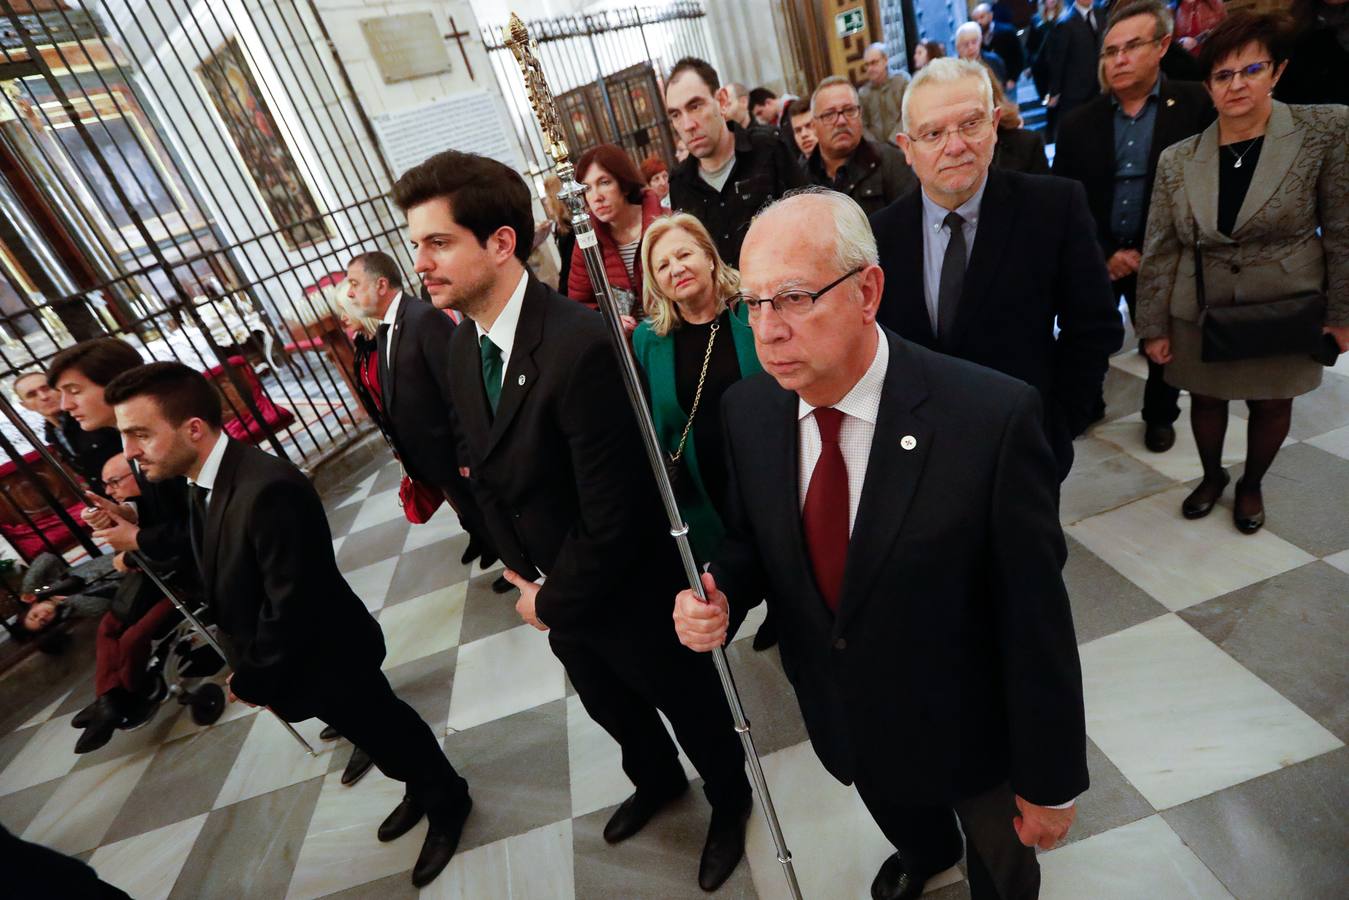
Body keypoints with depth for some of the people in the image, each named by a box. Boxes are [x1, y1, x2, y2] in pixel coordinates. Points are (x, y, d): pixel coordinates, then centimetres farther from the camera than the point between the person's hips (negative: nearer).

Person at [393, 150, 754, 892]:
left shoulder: (579, 345, -32)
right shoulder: (462, 351, -4)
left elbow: (613, 515, -29)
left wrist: (553, 599, -14)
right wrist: (522, 575, 1)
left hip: (630, 593, -7)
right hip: (554, 594, 8)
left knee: (692, 710, 22)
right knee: (612, 709, 31)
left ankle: (728, 797, 54)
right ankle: (656, 780, 63)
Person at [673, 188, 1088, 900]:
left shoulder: (992, 416, -31)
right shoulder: (747, 410, -16)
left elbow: (1036, 613, -22)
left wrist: (1051, 779, -11)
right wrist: (718, 597, -22)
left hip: (968, 728, -4)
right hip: (842, 719, 5)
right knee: (901, 823, 37)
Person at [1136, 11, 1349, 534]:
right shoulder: (1177, 159, -6)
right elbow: (1159, 250, -2)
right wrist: (1153, 326, -3)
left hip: (1285, 310, 0)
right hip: (1200, 312, 1)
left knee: (1272, 404, 14)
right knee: (1206, 399, 14)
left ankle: (1251, 485, 38)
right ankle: (1212, 476, 40)